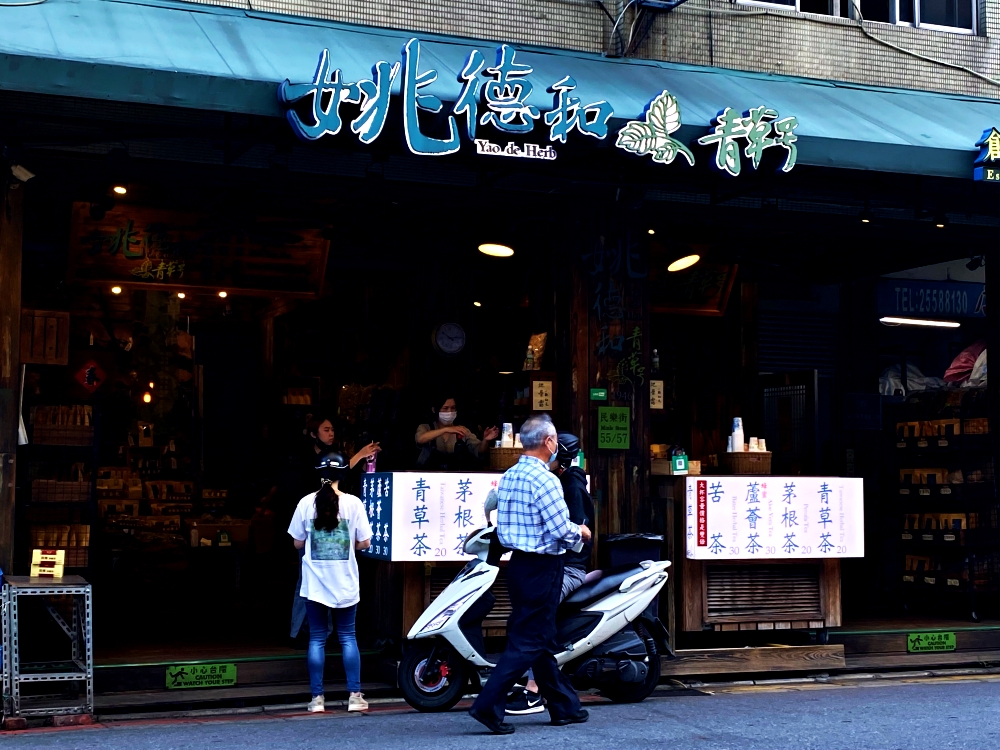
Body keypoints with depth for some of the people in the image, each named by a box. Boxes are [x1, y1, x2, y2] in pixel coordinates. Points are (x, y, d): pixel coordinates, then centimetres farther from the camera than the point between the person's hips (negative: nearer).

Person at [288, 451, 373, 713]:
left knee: (317, 638, 6)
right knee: (348, 636, 8)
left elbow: (297, 542, 3)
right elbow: (364, 543, -4)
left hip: (315, 582, 1)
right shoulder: (353, 503, -6)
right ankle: (354, 696, 5)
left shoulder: (306, 503, -3)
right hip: (344, 582, 0)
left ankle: (317, 698, 6)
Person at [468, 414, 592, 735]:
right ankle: (488, 705, -8)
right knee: (528, 642, -4)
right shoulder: (544, 480, -17)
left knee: (542, 639, 15)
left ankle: (564, 706, 25)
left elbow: (503, 524, 12)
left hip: (517, 563, 9)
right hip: (542, 567, -9)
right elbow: (561, 530, -20)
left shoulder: (507, 477, 8)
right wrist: (581, 532, -1)